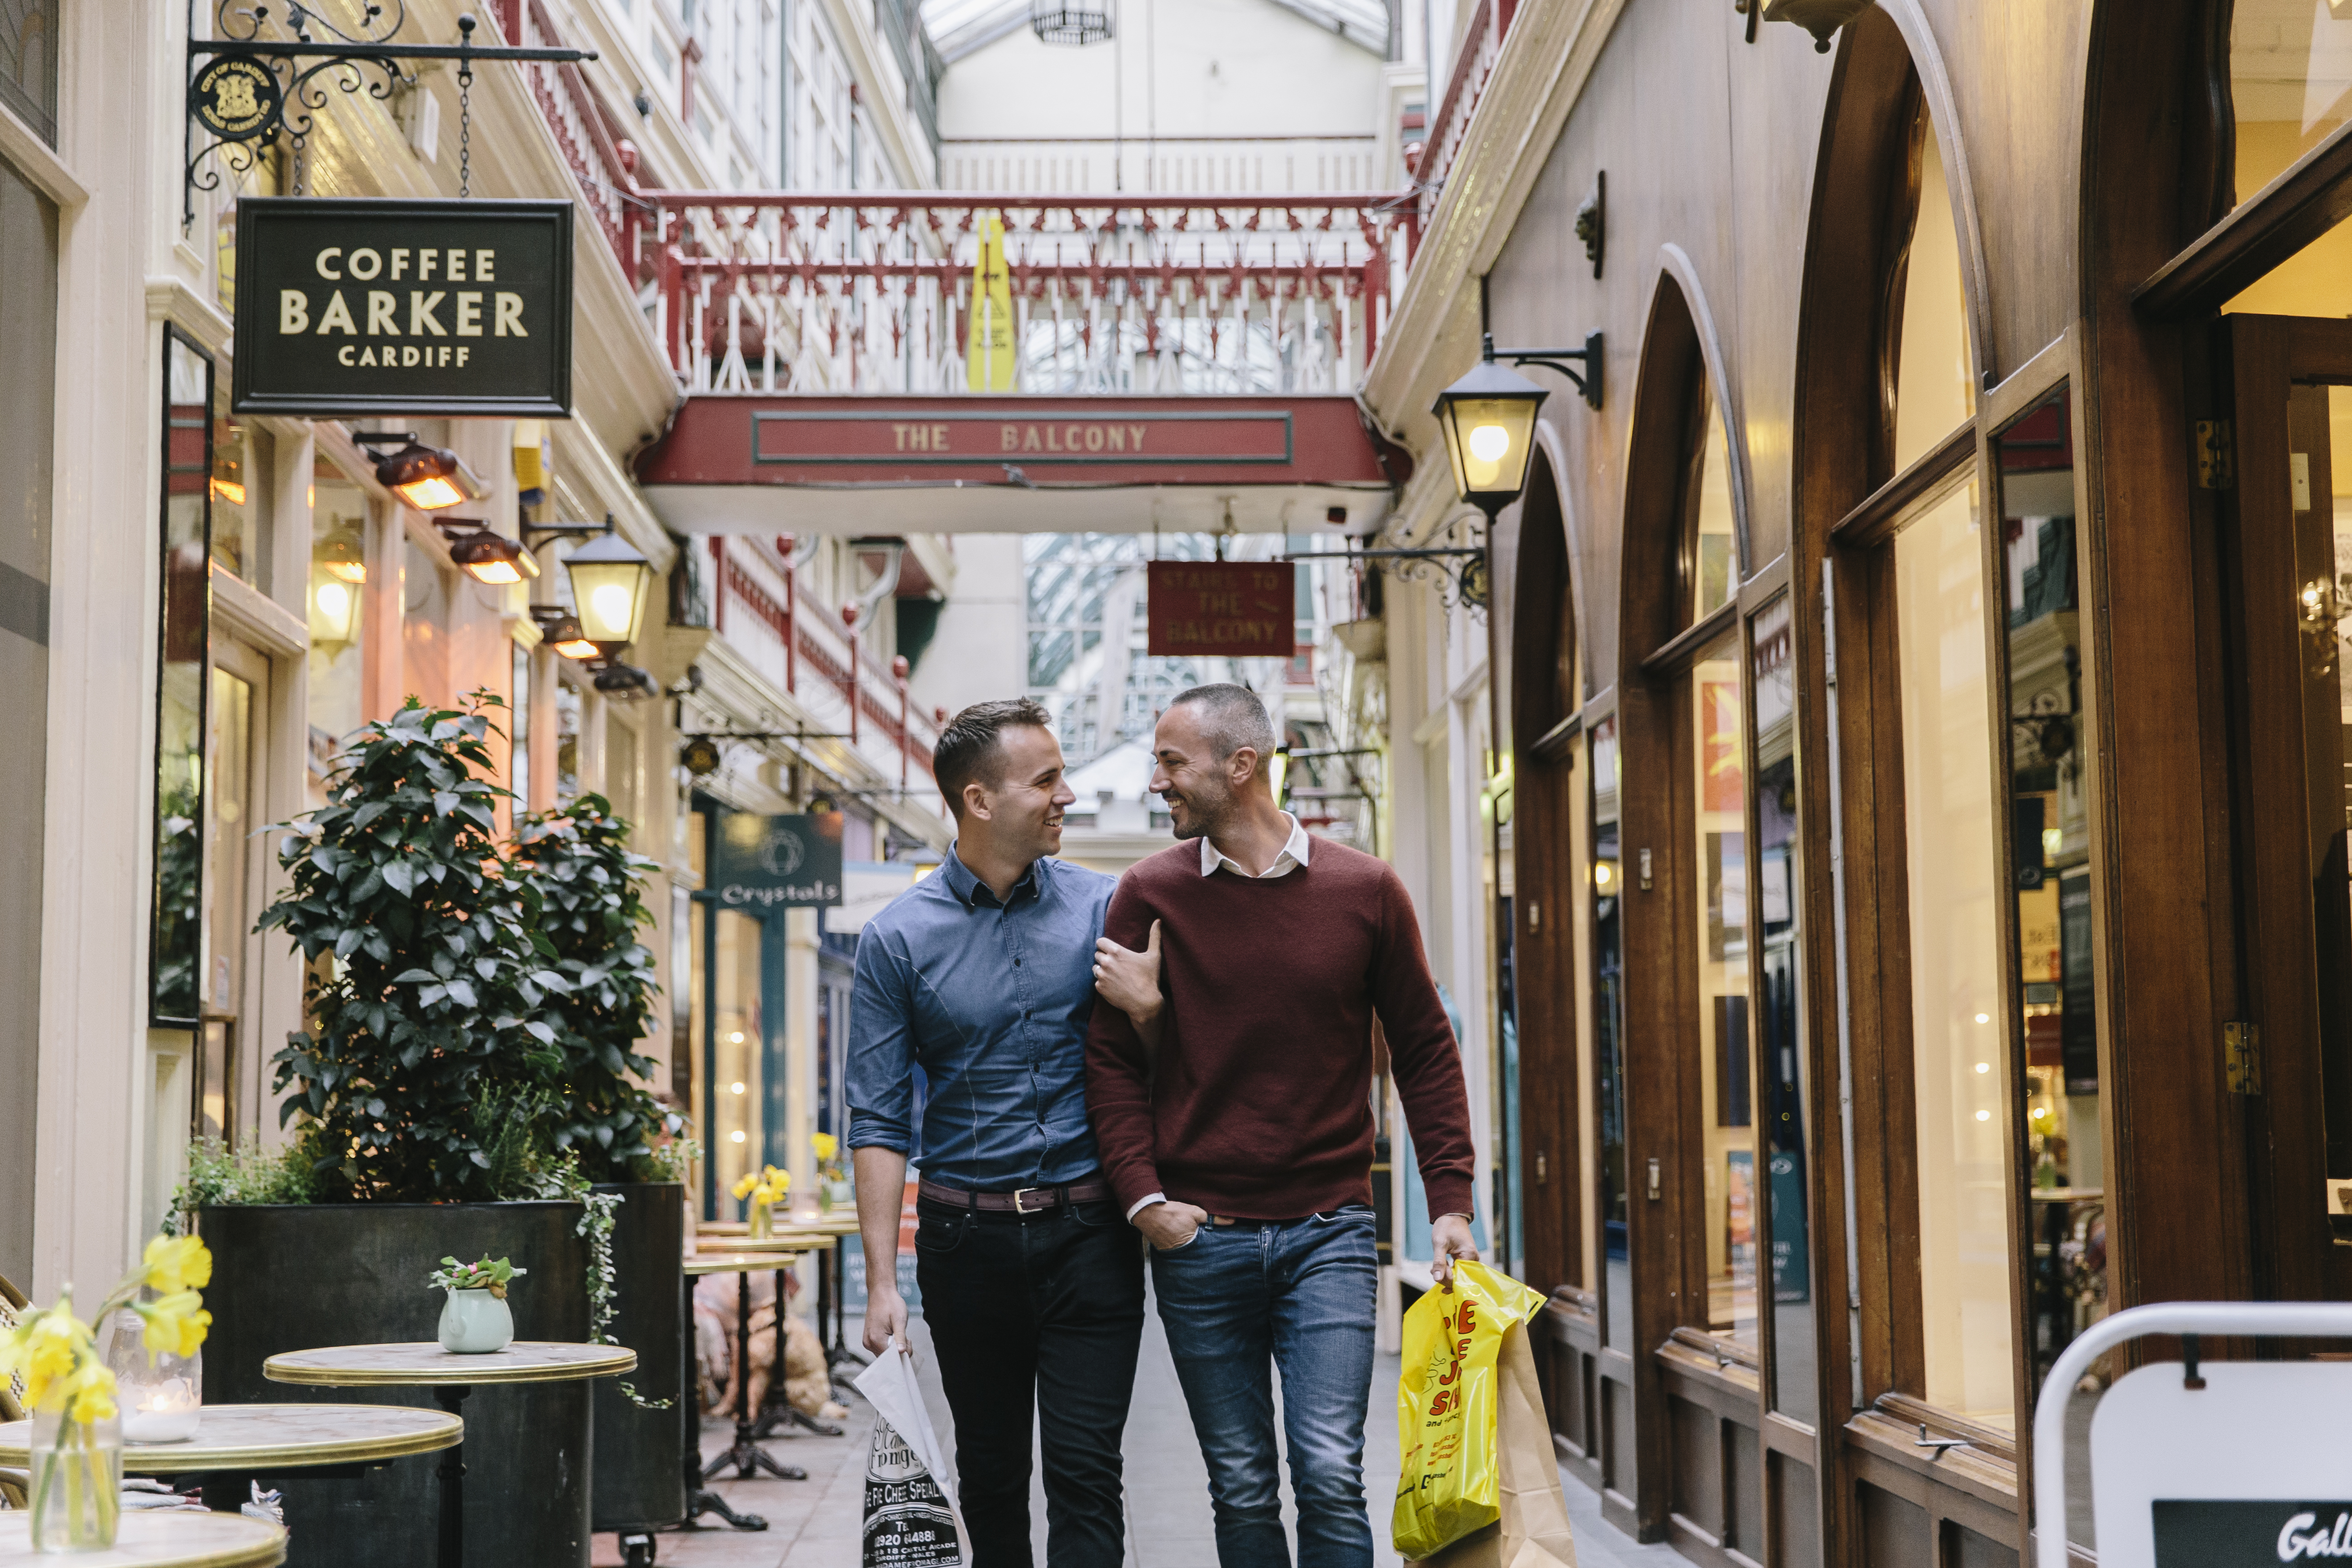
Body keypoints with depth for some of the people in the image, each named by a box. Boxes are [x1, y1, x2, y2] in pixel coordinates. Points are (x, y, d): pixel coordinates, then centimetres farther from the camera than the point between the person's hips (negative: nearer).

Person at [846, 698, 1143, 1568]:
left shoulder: (1104, 907, 3)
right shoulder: (898, 938, 0)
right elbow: (879, 1122, 0)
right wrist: (882, 1281, -7)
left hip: (1087, 1232, 0)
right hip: (967, 1236, 0)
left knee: (1085, 1471, -6)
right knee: (990, 1474, 11)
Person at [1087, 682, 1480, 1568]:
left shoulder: (1364, 890, 1)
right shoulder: (1150, 896, 2)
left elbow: (1424, 1051, 7)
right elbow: (1112, 1060, 3)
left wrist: (1450, 1201, 0)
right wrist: (1143, 1196, -7)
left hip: (1329, 1230, -1)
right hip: (1198, 1234, 1)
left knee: (1330, 1475, -9)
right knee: (1242, 1488, 6)